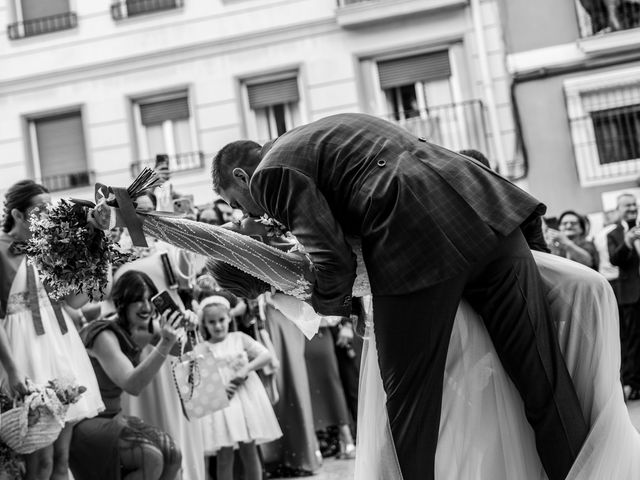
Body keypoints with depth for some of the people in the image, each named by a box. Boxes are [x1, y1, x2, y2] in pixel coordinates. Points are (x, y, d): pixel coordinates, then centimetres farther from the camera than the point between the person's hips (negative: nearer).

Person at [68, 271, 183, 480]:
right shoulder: (103, 335, -21)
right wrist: (165, 343, -39)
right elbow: (132, 385, -32)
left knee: (172, 455, -7)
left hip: (113, 418, 8)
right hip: (84, 424, -8)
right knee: (151, 459, -26)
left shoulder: (137, 333, 3)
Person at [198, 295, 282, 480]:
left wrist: (246, 368, -15)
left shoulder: (239, 338, 5)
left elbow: (266, 355, -1)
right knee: (224, 456, -1)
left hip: (246, 400, 1)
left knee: (249, 451, 5)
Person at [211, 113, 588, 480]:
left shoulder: (270, 173, 8)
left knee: (410, 401, 6)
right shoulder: (324, 132, 33)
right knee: (545, 384, 5)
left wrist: (333, 305, 17)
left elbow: (333, 262, -5)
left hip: (417, 242, -8)